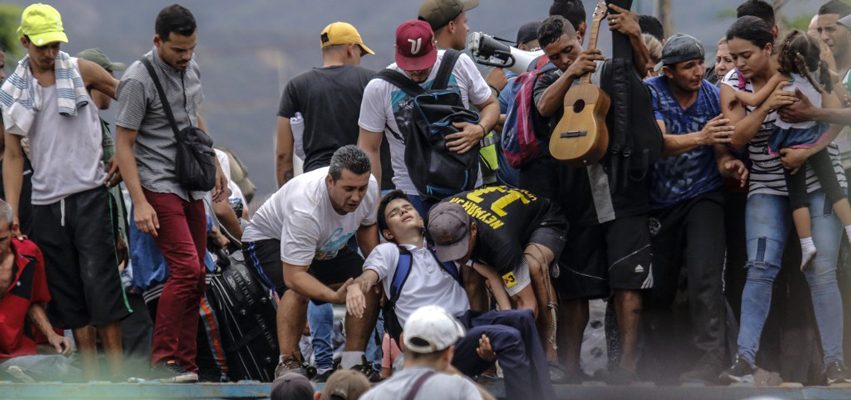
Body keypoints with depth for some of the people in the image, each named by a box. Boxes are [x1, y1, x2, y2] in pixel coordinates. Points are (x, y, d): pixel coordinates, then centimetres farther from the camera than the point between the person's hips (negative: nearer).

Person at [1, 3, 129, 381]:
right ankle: (91, 377, 4)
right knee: (67, 293, 2)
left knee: (100, 282, -9)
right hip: (46, 202, 3)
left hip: (89, 193, -3)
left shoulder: (81, 71, 2)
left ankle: (117, 373, -8)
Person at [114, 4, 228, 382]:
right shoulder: (139, 81, -15)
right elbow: (123, 145, -14)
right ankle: (163, 361, -13)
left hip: (191, 187, 8)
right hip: (159, 187, -8)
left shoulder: (190, 68, 9)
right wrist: (139, 202, -20)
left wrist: (214, 166, 29)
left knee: (195, 276, 4)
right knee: (186, 269, -18)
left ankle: (186, 363, 7)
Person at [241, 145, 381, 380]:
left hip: (326, 246, 7)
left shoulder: (369, 187, -23)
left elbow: (366, 226, 3)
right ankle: (288, 362, -23)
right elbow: (293, 276, -43)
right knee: (297, 289, -36)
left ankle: (353, 362, -4)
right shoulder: (305, 208, -44)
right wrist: (334, 296, -56)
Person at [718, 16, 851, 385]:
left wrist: (806, 150, -21)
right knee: (760, 269, -12)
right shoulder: (733, 85, -1)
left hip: (818, 180, -2)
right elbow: (737, 137, -10)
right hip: (768, 188, 2)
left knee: (821, 271, -8)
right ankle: (744, 360, -13)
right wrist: (766, 105, -24)